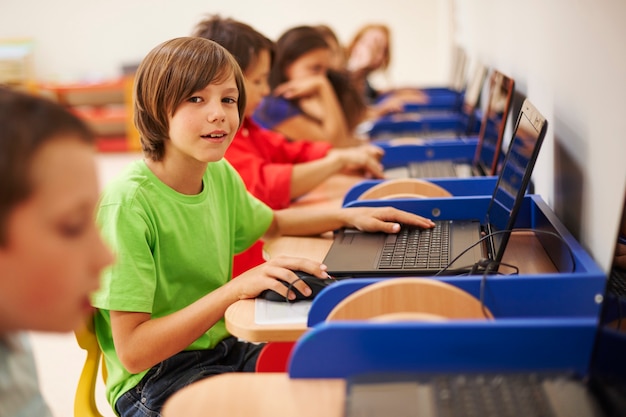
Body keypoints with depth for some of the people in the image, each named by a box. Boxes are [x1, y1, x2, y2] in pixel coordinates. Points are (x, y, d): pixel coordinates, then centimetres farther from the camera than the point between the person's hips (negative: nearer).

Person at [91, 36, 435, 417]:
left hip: (222, 351, 7)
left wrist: (348, 216, 11)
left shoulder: (220, 174, 1)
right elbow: (132, 351, -23)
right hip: (154, 382, -7)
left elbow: (271, 224, 25)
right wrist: (237, 288, -28)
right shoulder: (129, 203, -22)